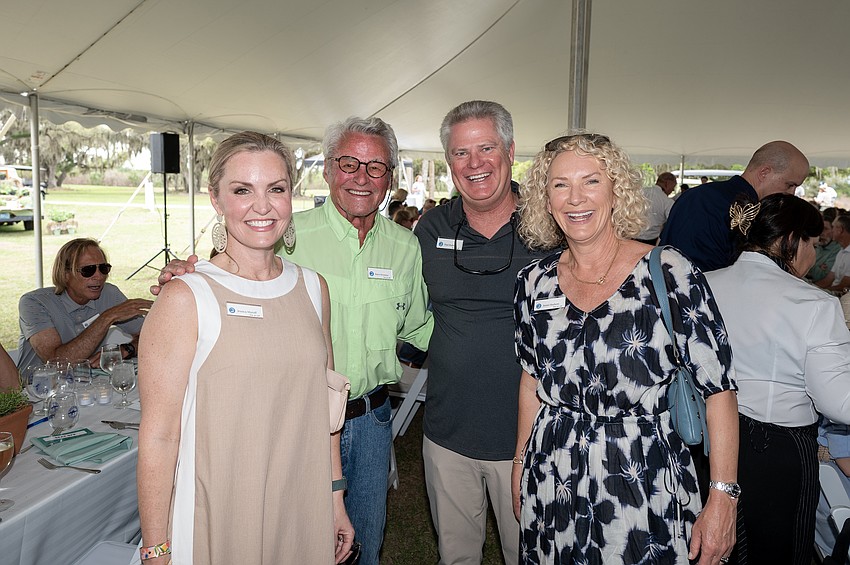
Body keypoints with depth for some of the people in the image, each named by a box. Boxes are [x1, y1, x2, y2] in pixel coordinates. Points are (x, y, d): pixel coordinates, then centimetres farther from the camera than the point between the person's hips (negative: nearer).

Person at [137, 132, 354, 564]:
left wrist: (336, 500, 10)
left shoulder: (312, 287, 2)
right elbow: (158, 436, -13)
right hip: (217, 522, -4)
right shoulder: (185, 298, -14)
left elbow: (321, 403, 8)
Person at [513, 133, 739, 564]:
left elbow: (719, 388, -10)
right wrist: (521, 465, 13)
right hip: (552, 484, 4)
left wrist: (722, 499, -13)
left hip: (647, 484, -3)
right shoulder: (535, 282, 0)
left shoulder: (670, 274, -12)